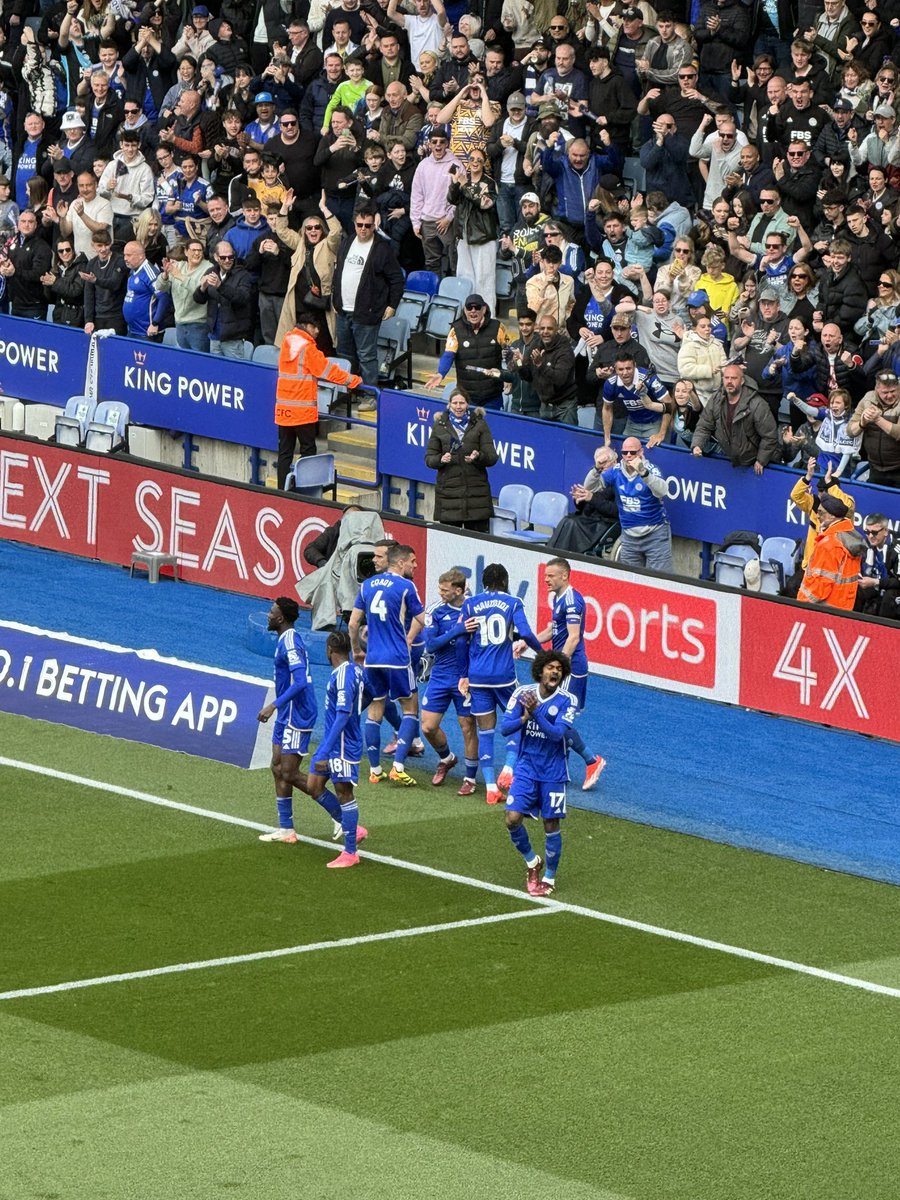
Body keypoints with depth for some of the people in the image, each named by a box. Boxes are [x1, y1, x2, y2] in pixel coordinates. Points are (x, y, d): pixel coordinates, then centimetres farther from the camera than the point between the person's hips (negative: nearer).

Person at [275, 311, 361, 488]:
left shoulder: (286, 344, 9)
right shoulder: (307, 349, -13)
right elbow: (328, 370, -10)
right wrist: (354, 380, 0)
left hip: (283, 409, 6)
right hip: (303, 411, -6)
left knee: (284, 452, 9)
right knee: (308, 450, 3)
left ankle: (282, 488, 8)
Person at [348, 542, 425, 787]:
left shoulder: (367, 585, 8)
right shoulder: (406, 586, -8)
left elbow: (353, 623, 9)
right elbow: (421, 621, -3)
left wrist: (356, 651, 22)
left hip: (372, 659, 5)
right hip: (397, 659, -5)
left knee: (375, 710, 15)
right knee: (410, 709, 6)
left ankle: (374, 770, 16)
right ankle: (398, 767, -5)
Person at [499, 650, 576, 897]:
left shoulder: (567, 701, -8)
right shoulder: (522, 694, -2)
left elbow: (557, 734, -20)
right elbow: (504, 728, -6)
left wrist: (536, 712, -31)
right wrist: (524, 719, -25)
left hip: (553, 772, -2)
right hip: (526, 768, 2)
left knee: (551, 825, 3)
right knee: (513, 819, -9)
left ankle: (549, 877, 20)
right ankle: (532, 862, 18)